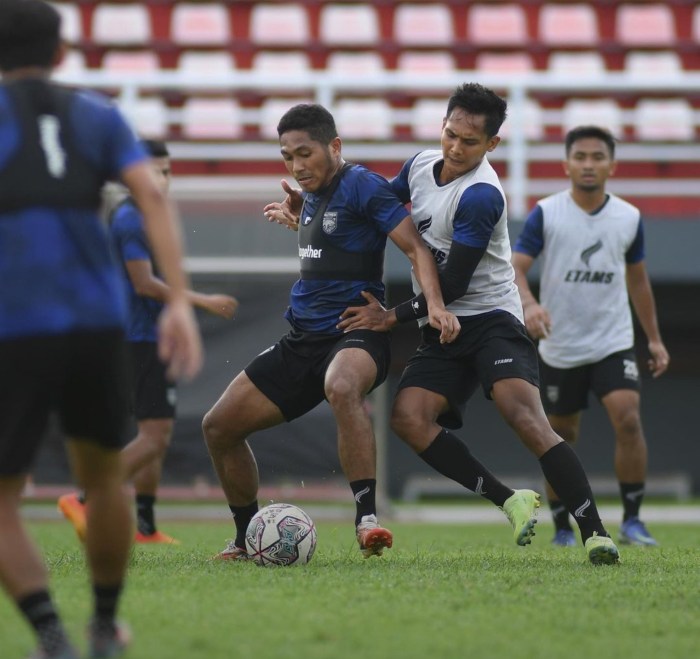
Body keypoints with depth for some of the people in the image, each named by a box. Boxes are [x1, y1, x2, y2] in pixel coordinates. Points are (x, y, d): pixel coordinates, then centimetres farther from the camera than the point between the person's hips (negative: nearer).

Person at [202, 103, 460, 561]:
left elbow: (415, 246, -17)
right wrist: (296, 207, 22)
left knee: (342, 388, -44)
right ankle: (248, 539, 23)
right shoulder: (314, 194, 14)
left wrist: (435, 304, -31)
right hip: (302, 340, 9)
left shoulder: (361, 185, -10)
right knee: (219, 427, 6)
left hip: (357, 333, -9)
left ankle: (367, 518, -46)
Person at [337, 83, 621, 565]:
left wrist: (394, 317, -8)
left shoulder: (480, 196, -19)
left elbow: (453, 285, -18)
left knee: (524, 415, -27)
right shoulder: (421, 165, 6)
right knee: (408, 417, -19)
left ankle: (595, 532, -29)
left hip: (491, 320, -7)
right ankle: (508, 500, -10)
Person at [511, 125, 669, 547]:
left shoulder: (629, 218, 2)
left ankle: (632, 520, -10)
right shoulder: (545, 214, -7)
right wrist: (529, 304, -35)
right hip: (560, 348, -1)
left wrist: (654, 338, 15)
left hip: (614, 342, 1)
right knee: (562, 438, 6)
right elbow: (515, 267, -14)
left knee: (628, 419, -19)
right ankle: (563, 529, 21)